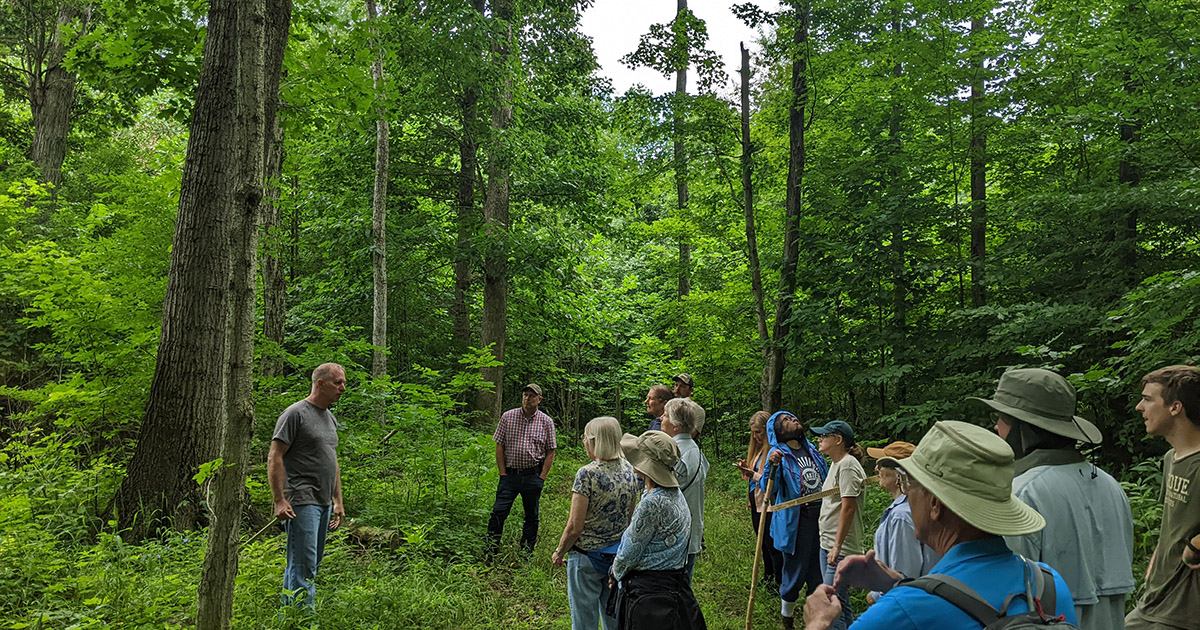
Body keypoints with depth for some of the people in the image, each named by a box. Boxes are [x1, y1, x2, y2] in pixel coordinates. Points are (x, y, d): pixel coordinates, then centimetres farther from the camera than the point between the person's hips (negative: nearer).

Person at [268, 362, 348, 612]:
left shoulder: (330, 419, 18)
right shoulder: (295, 414, -8)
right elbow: (274, 458, -11)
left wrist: (338, 502, 21)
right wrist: (280, 500, -17)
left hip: (324, 504, 9)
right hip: (302, 503, -9)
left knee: (311, 564, 12)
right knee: (304, 566, -9)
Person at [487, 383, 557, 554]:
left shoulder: (546, 422, 2)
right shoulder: (507, 417, 2)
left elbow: (550, 452, 4)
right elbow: (499, 446, 3)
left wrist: (542, 477, -4)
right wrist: (503, 473, -3)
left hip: (533, 476, 1)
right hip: (510, 474, 0)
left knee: (531, 516, 8)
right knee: (498, 512, -7)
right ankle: (490, 552, 3)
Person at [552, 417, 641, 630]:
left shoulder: (587, 474, -20)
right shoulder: (630, 471, 0)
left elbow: (574, 527, -18)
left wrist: (559, 553, -2)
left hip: (587, 558, -6)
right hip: (619, 557, 6)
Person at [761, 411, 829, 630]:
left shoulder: (811, 448, 10)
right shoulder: (778, 454, -10)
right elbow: (767, 488, -24)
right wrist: (772, 466, -39)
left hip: (821, 519, 6)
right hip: (795, 523, -6)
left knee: (818, 573, 16)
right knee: (794, 573, 5)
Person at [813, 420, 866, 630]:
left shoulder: (848, 465, -15)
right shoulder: (836, 464, 15)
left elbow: (848, 507, -21)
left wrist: (837, 546, -21)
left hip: (842, 548, -10)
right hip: (827, 543, 10)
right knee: (840, 601, 16)